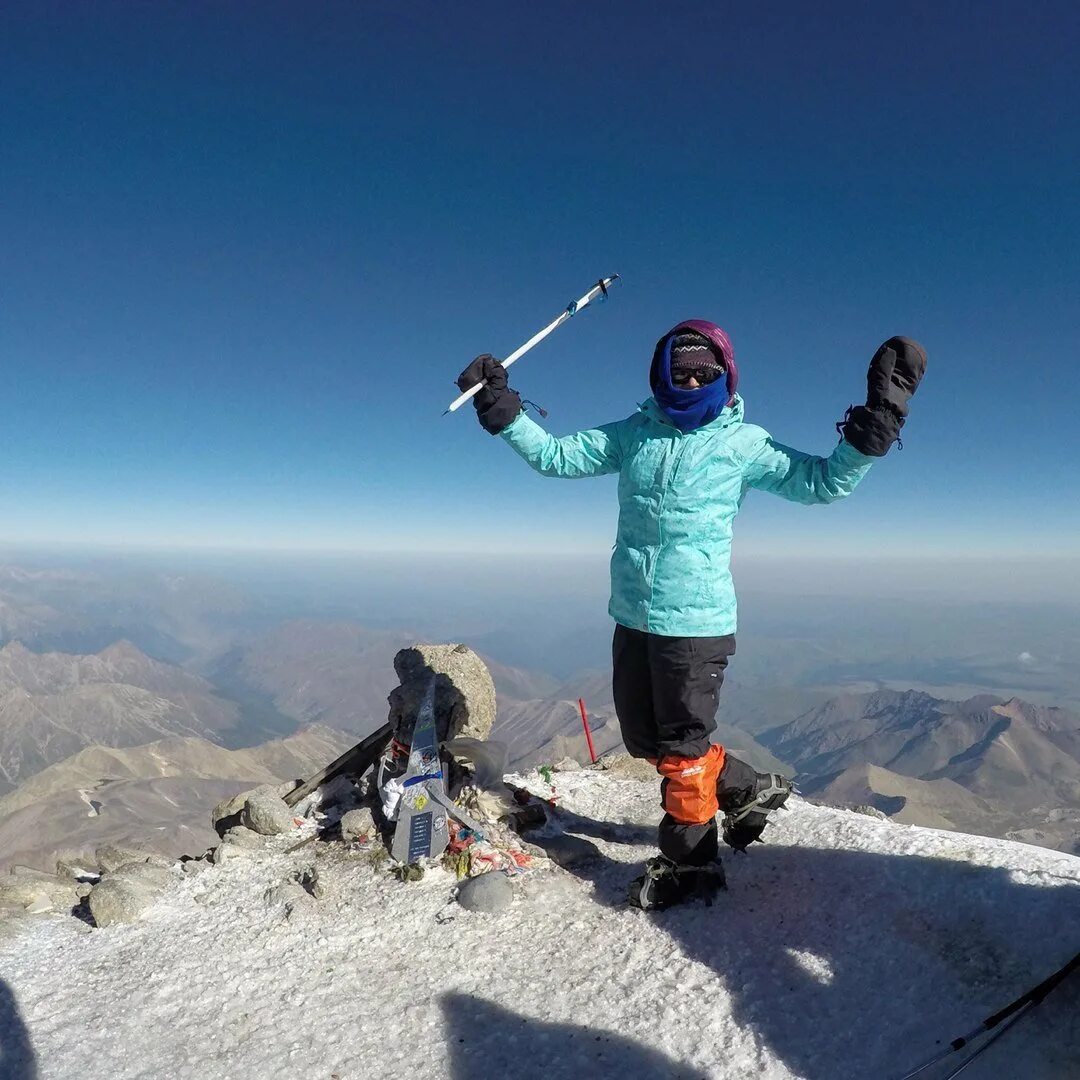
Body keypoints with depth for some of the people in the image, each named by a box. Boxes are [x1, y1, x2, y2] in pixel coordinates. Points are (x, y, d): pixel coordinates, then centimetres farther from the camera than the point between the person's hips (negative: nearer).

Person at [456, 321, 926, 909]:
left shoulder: (742, 442, -2)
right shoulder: (634, 433, 7)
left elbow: (822, 480, -2)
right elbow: (554, 454, 8)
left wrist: (876, 421, -12)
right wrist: (501, 408, 0)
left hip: (696, 620, -5)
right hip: (632, 617, 5)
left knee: (681, 750, 5)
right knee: (643, 738, 17)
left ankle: (687, 860, 29)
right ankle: (750, 788, 36)